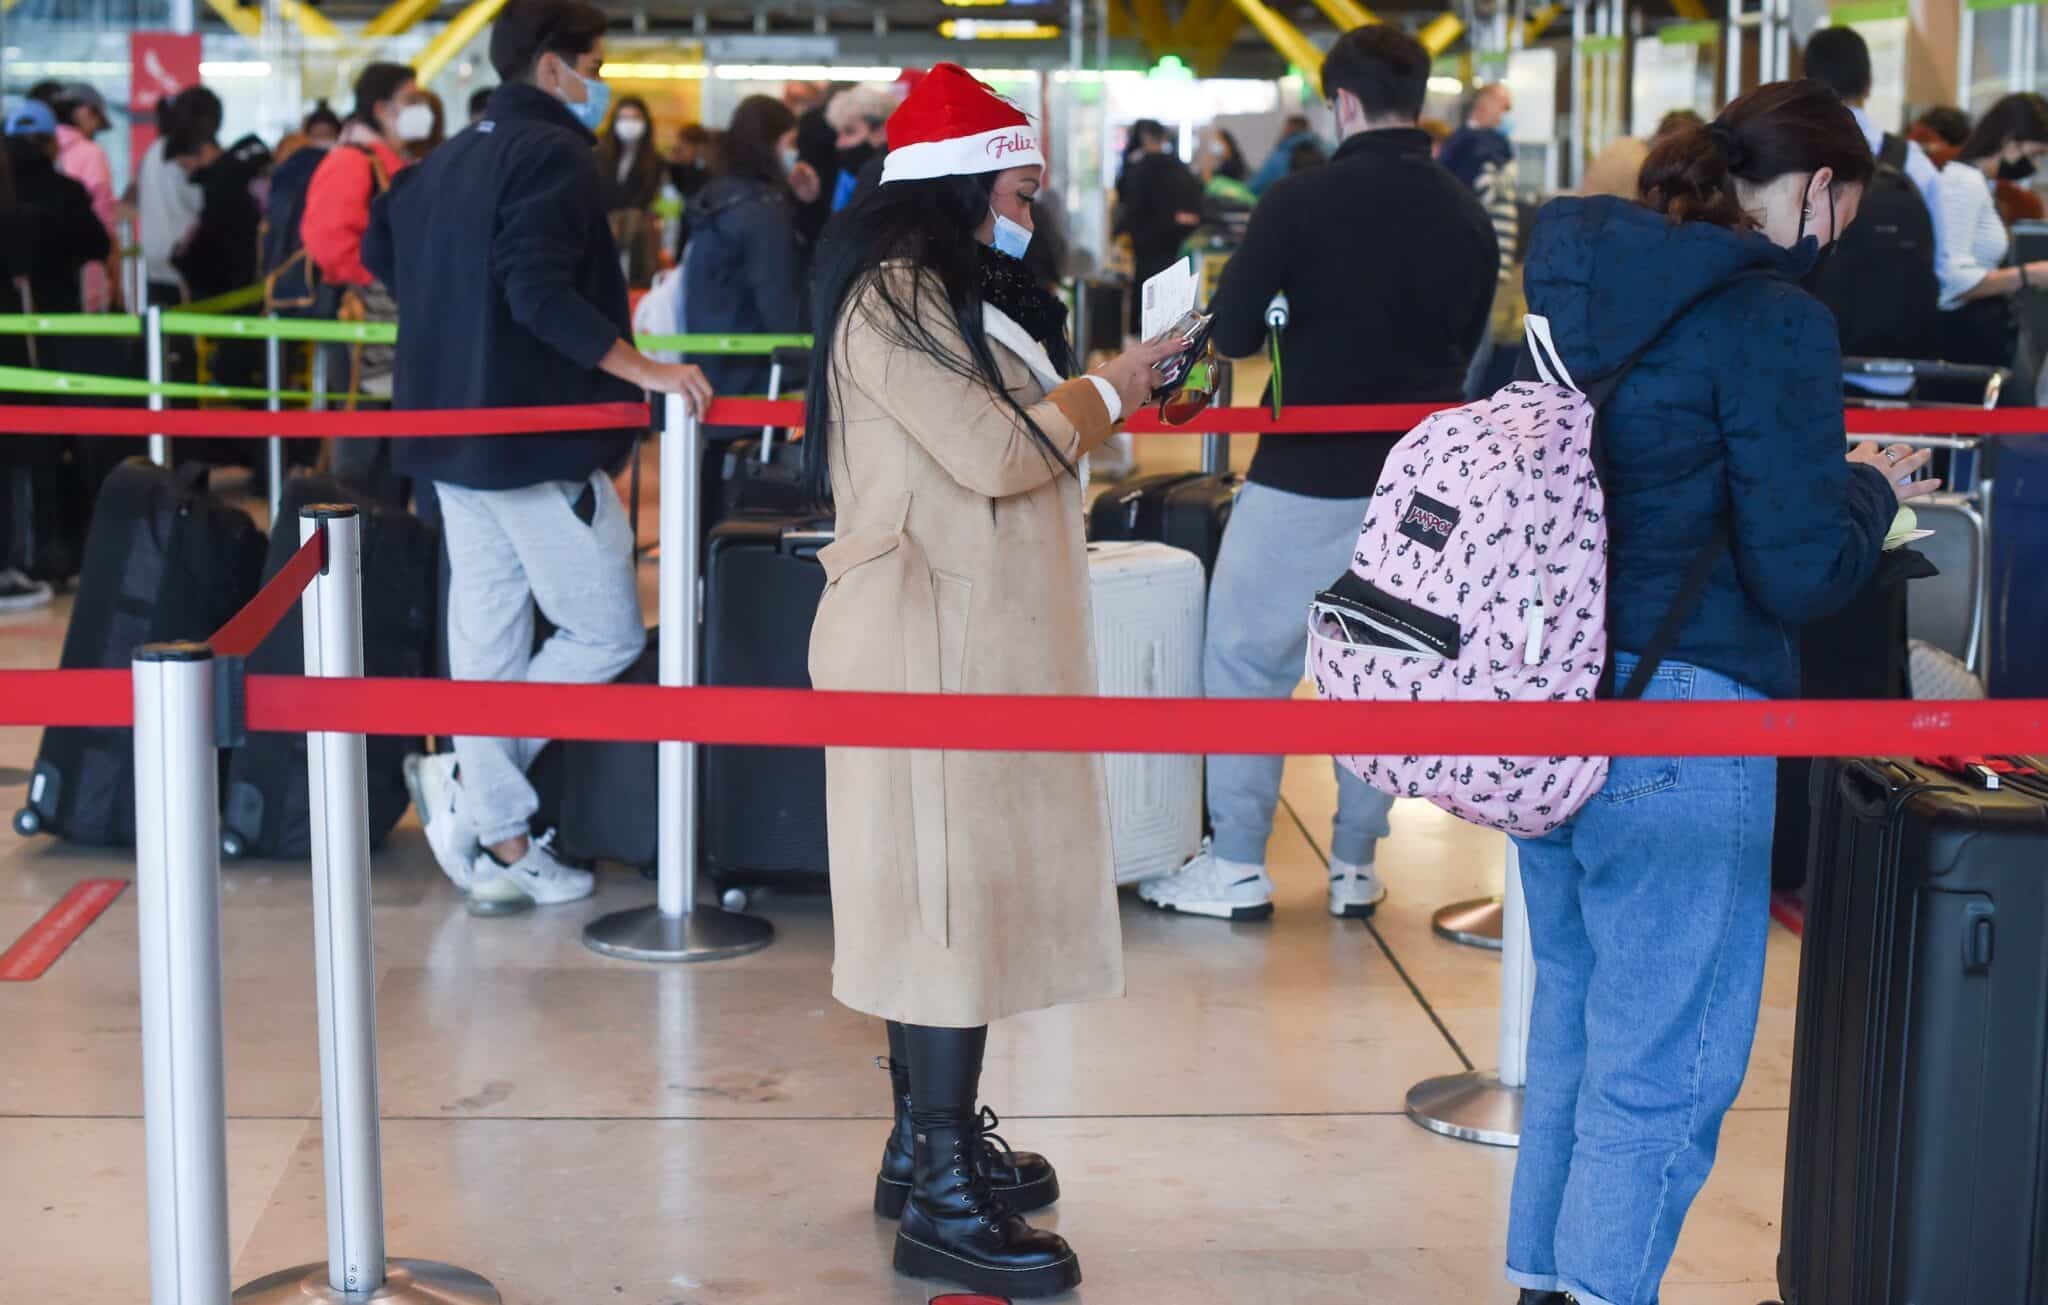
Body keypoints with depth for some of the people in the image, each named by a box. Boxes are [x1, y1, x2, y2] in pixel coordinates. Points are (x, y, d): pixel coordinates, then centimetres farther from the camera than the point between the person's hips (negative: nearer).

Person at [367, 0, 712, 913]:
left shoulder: (449, 159, 13)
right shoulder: (552, 153, -14)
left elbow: (380, 245, 22)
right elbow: (542, 292, -25)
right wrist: (646, 371, -24)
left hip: (457, 439, 9)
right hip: (538, 438, -9)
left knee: (486, 634, 11)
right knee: (605, 633, 2)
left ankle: (498, 849, 15)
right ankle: (467, 780, -1)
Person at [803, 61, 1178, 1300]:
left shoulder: (957, 294, 16)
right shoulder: (893, 298, -15)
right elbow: (994, 454, -19)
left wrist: (1106, 390, 9)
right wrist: (1106, 392, -6)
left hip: (980, 641, 10)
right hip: (931, 648, -10)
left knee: (955, 893, 15)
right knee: (951, 896, -7)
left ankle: (930, 1140, 25)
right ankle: (942, 1201, -2)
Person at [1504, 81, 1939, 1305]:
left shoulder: (1579, 277, 9)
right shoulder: (1773, 320, -14)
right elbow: (1800, 574, -14)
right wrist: (1872, 491, 5)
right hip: (1678, 716, -8)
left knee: (1575, 1018, 21)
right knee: (1663, 1062, 2)